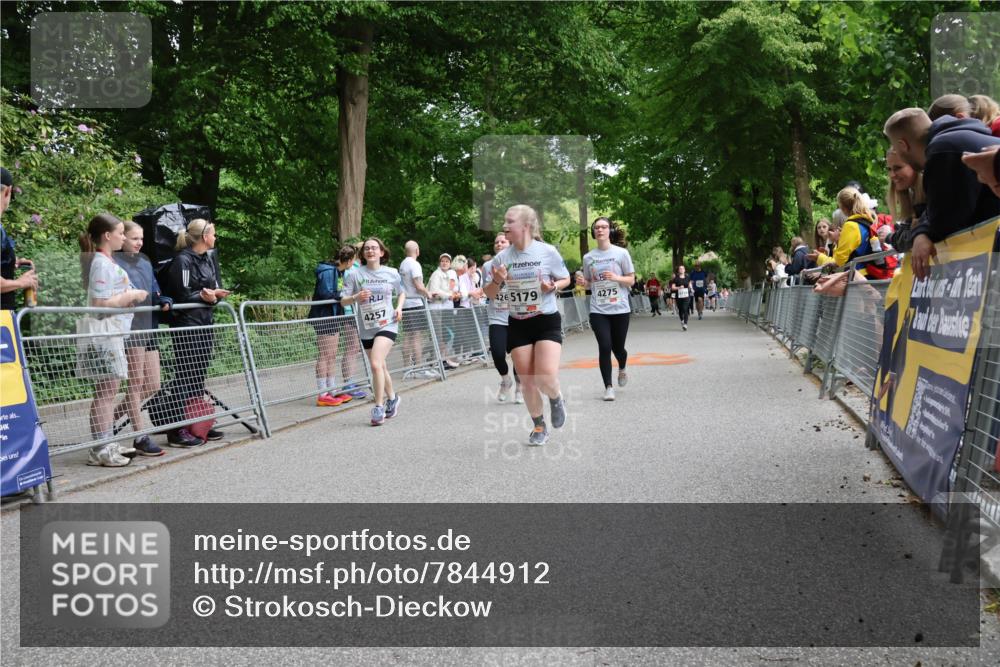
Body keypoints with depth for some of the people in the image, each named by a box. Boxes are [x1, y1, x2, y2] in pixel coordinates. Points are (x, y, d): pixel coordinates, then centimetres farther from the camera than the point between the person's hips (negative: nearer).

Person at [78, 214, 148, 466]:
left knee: (109, 391, 12)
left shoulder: (108, 261, 17)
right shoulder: (101, 263, -12)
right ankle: (100, 450, -4)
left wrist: (129, 296, 11)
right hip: (104, 334, -10)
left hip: (114, 333, 10)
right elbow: (100, 303, -20)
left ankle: (108, 445, 18)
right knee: (106, 391, -8)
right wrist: (132, 295, -11)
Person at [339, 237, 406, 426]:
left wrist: (399, 307, 1)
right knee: (380, 367, 14)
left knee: (376, 364, -20)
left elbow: (401, 293, 19)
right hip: (366, 328, 3)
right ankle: (392, 398, 40)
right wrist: (356, 297, -20)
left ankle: (379, 407, -9)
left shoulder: (391, 273, 2)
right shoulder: (356, 274, 0)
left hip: (387, 325, -2)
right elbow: (343, 300, 0)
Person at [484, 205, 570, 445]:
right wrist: (496, 281, -15)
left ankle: (556, 400, 18)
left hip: (547, 321, -3)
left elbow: (565, 279, 5)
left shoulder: (547, 252, -9)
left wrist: (553, 286, -16)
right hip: (518, 325, 3)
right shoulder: (502, 257, -2)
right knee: (526, 380, 4)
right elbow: (490, 294, 6)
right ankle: (539, 427, 23)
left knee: (546, 377, -17)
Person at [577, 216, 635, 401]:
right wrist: (583, 282, -7)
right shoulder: (588, 257, 6)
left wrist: (616, 277, -17)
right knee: (604, 347, -9)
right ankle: (608, 387, 1)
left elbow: (631, 280, 1)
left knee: (618, 347, 8)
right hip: (598, 310, 1)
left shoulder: (621, 253, -1)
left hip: (620, 309, -1)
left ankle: (622, 370, 42)